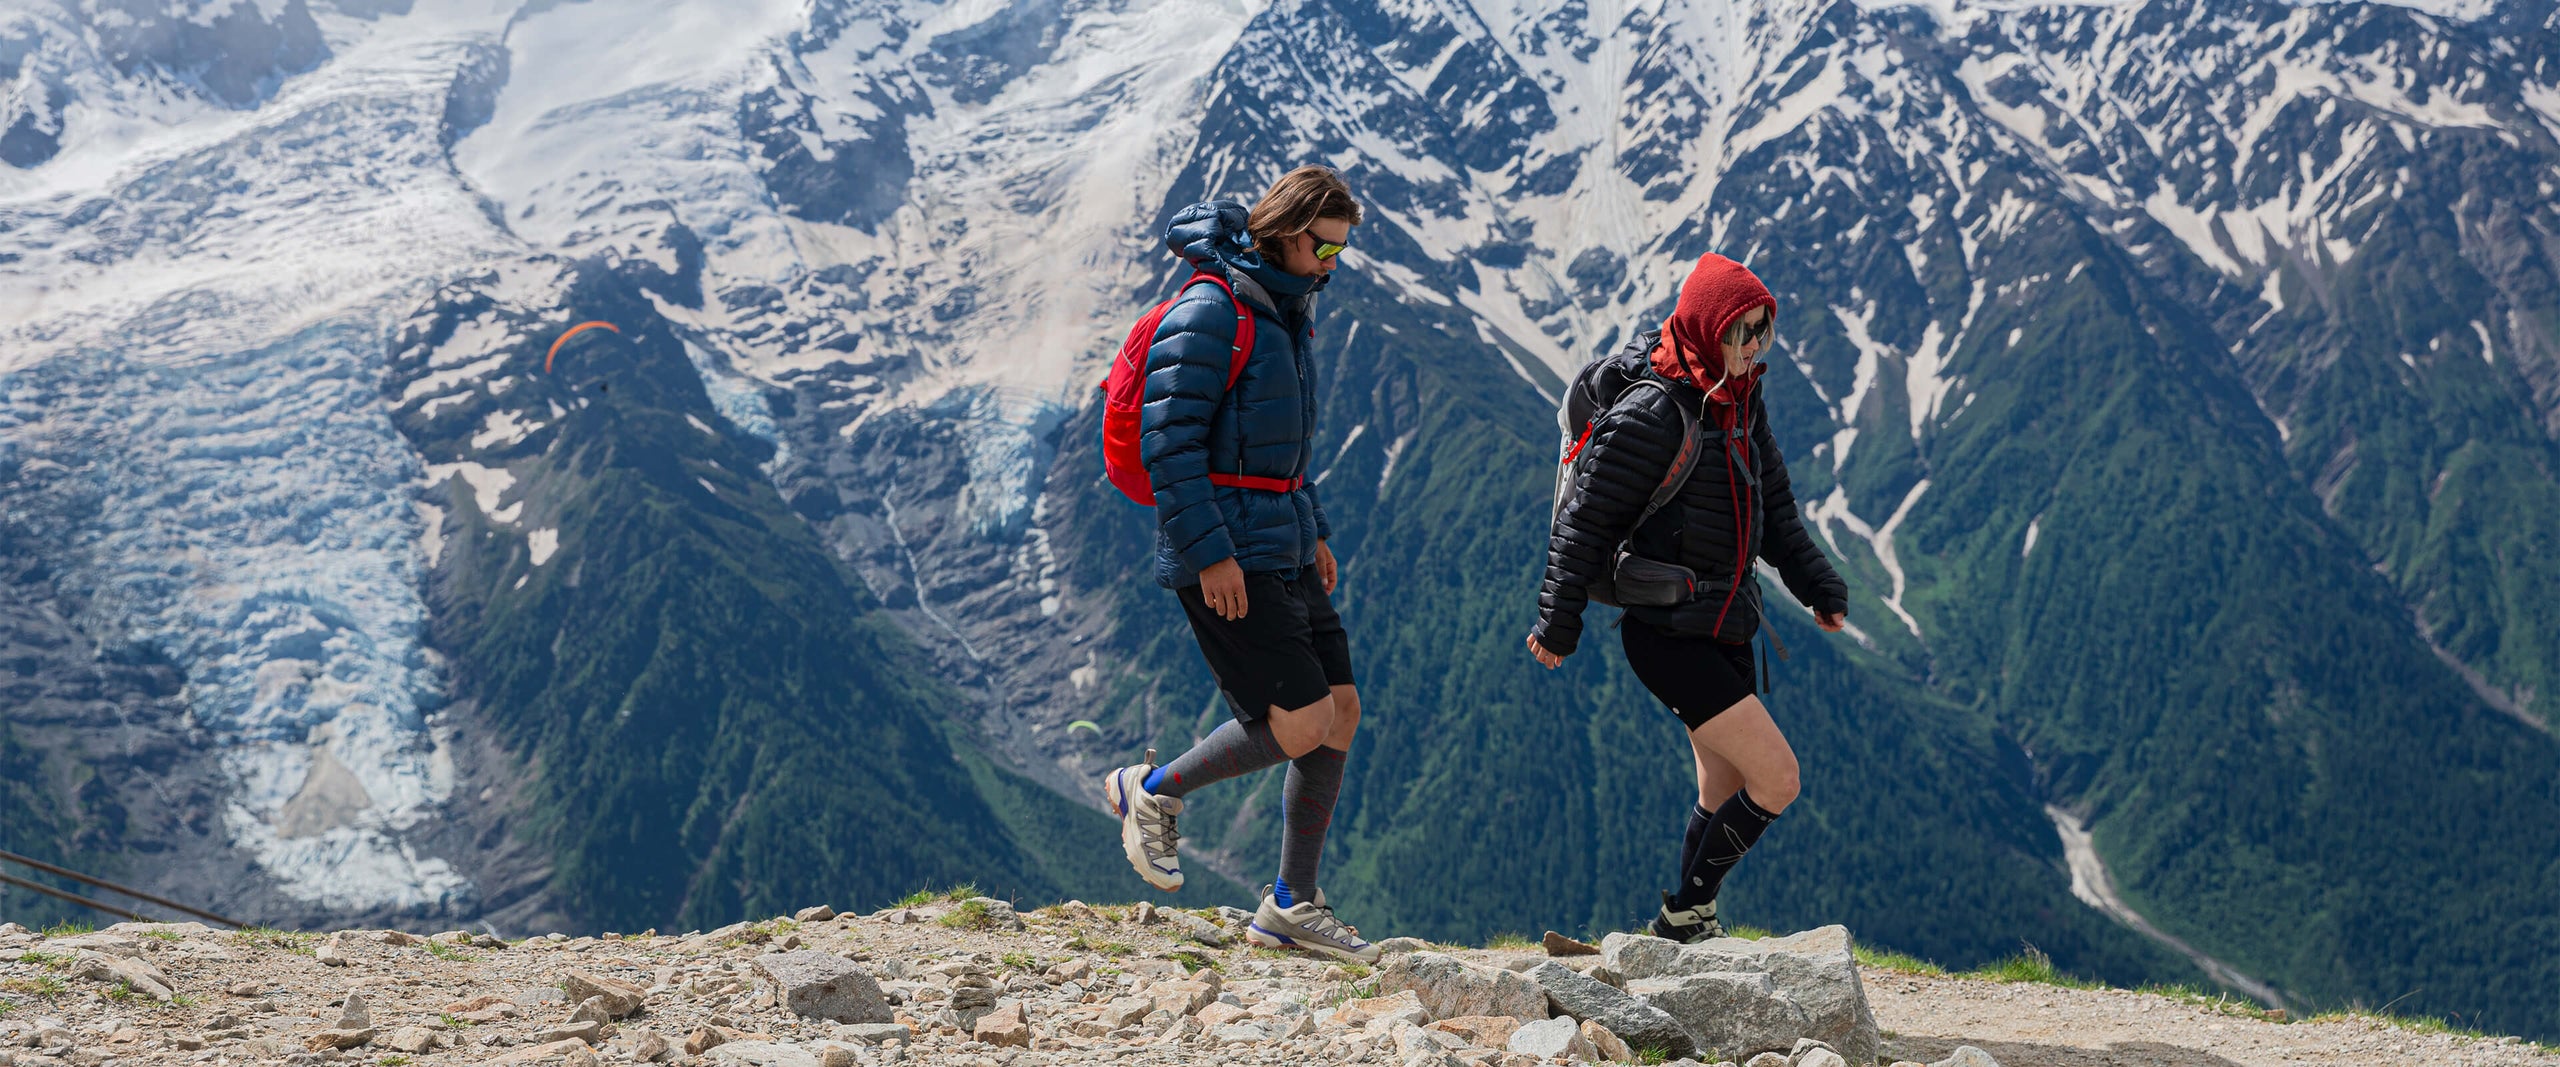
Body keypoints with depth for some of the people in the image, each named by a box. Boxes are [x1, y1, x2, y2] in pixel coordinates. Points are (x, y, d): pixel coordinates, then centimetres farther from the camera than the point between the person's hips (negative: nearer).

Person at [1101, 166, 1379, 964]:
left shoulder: (1286, 316, 16)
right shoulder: (1209, 313, -14)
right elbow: (1168, 441, -19)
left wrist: (1313, 533, 19)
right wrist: (1211, 554, -22)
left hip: (1281, 546, 10)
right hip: (1222, 553, -9)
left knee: (1341, 712, 5)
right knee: (1299, 727, -13)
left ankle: (1293, 905, 14)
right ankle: (1154, 791, 11)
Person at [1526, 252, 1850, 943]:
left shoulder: (1742, 399, 9)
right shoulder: (1653, 414, -19)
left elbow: (1773, 509, 22)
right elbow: (1586, 518, -15)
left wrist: (1818, 586, 23)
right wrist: (1558, 623, -13)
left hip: (1724, 628, 9)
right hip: (1668, 634, -9)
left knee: (1724, 794, 13)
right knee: (1776, 779, -11)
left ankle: (1692, 927, 25)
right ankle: (1685, 914, 2)